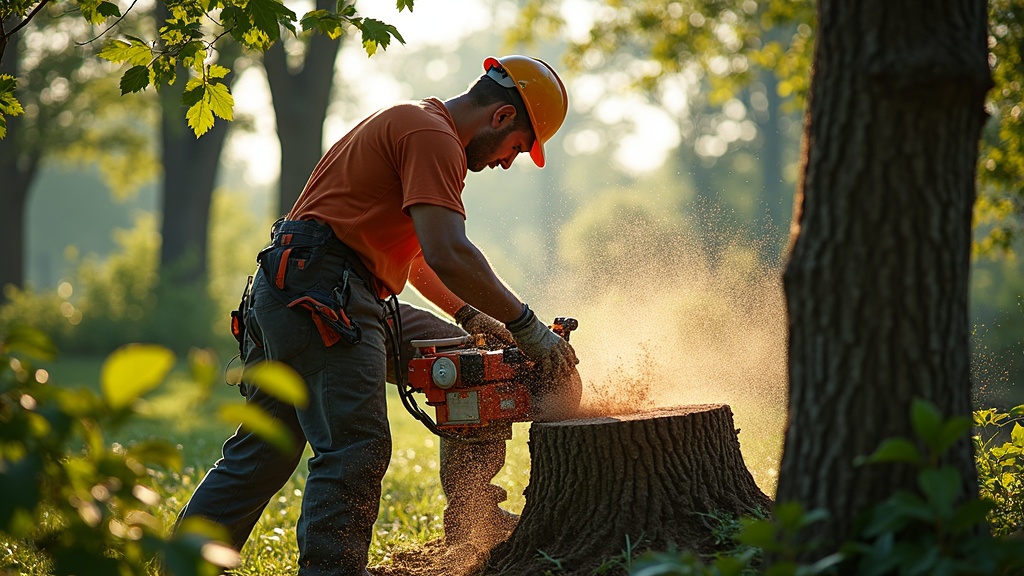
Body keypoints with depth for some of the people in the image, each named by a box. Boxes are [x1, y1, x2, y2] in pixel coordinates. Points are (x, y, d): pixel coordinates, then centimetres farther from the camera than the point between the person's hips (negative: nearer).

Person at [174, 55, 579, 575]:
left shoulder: (412, 125, 24)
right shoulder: (433, 138, -10)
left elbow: (409, 253, 32)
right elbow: (447, 255, -23)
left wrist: (470, 316, 21)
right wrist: (526, 327, -16)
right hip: (318, 292, -11)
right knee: (354, 451, -18)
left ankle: (473, 526, 15)